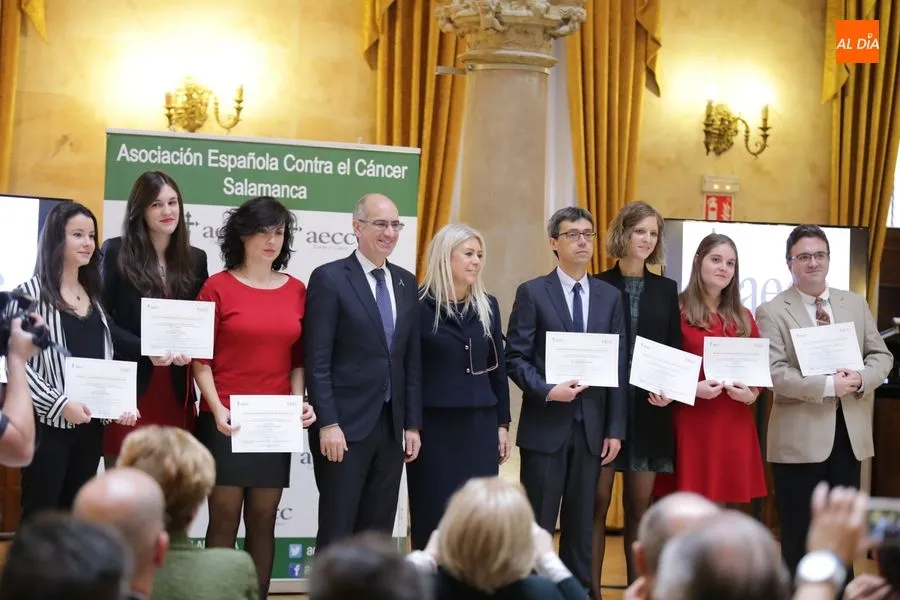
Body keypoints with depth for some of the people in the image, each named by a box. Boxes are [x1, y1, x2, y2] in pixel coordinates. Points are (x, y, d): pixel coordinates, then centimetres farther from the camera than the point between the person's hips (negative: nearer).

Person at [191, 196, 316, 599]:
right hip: (227, 421, -3)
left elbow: (298, 358, 12)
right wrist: (217, 409, -15)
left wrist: (299, 401, -3)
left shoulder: (296, 290, 9)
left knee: (263, 520, 6)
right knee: (224, 519, -2)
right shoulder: (218, 287, -2)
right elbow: (201, 358, -4)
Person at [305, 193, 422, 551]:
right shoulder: (329, 279, -6)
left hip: (392, 426, 6)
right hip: (345, 426, -6)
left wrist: (413, 424, 9)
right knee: (337, 534, -2)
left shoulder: (406, 283, 12)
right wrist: (328, 424, -15)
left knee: (378, 534, 8)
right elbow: (317, 361, -10)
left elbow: (412, 360, 13)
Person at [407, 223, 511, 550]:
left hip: (480, 424, 4)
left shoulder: (487, 305, 9)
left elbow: (498, 367, 13)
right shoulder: (419, 305, -6)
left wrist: (502, 423, 10)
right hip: (434, 425, -4)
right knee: (434, 518, 1)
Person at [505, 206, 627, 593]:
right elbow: (515, 358, -4)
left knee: (581, 523, 9)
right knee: (537, 524, 1)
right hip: (545, 424, -3)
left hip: (591, 426, 3)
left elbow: (619, 367, 7)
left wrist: (615, 428, 2)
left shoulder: (610, 296, 10)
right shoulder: (532, 293, 0)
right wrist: (547, 390, -19)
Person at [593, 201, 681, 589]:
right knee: (597, 502, -1)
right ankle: (590, 588, 3)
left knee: (640, 505, 7)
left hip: (648, 409, 3)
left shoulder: (666, 290, 10)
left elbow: (676, 350, 8)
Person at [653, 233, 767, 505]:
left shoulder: (743, 318, 14)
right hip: (690, 422, -5)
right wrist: (693, 388, -18)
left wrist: (752, 394, -4)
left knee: (722, 504, 5)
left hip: (734, 425, 5)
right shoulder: (677, 312, -3)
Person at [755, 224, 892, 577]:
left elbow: (881, 356, 8)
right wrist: (828, 386, -22)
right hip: (800, 437, -4)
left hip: (849, 432, 4)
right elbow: (774, 373, -14)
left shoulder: (856, 304, 10)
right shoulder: (772, 312, -5)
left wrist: (860, 379, -13)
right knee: (799, 537, 4)